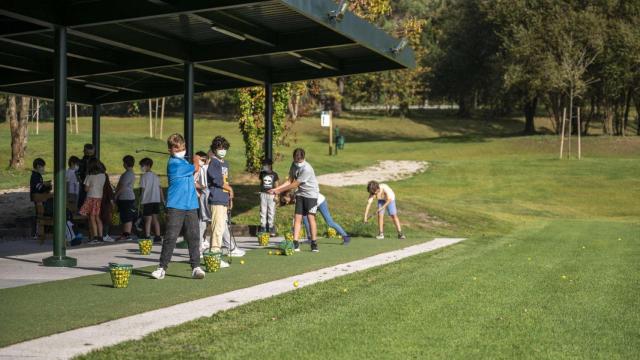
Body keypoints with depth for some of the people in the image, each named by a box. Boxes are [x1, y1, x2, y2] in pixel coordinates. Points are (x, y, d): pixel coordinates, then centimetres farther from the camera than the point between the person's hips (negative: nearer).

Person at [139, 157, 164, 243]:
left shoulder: (144, 176, -7)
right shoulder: (156, 176, 11)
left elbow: (142, 189, -10)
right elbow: (160, 188, 11)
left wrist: (141, 200, -4)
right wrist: (163, 200, 15)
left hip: (147, 201, -5)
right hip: (156, 200, 5)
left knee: (148, 220, -1)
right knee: (155, 219, 10)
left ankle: (147, 237, -4)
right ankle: (158, 237, 8)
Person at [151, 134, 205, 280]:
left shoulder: (184, 161, 16)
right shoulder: (174, 163, -11)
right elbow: (195, 168, -10)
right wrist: (195, 159, 8)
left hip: (191, 206, 7)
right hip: (175, 206, -7)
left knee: (193, 237, 2)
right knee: (171, 237, -4)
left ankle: (196, 267, 3)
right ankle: (162, 268, 5)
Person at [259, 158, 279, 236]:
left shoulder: (274, 174, 0)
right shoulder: (262, 173, 6)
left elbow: (276, 185, 2)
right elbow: (260, 183, 13)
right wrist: (260, 192, 11)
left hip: (271, 195, -2)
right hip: (263, 194, 2)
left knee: (271, 212, 0)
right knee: (263, 212, 3)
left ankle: (271, 228, 7)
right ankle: (263, 227, 9)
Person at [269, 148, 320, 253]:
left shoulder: (307, 169, -26)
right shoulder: (294, 165, -2)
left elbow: (295, 184, -21)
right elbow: (290, 181, 3)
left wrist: (279, 190, -14)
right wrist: (276, 189, -8)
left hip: (311, 194, -6)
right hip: (300, 194, 6)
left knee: (311, 217, -12)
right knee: (297, 218, -2)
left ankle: (314, 243, -4)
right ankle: (295, 244, -6)